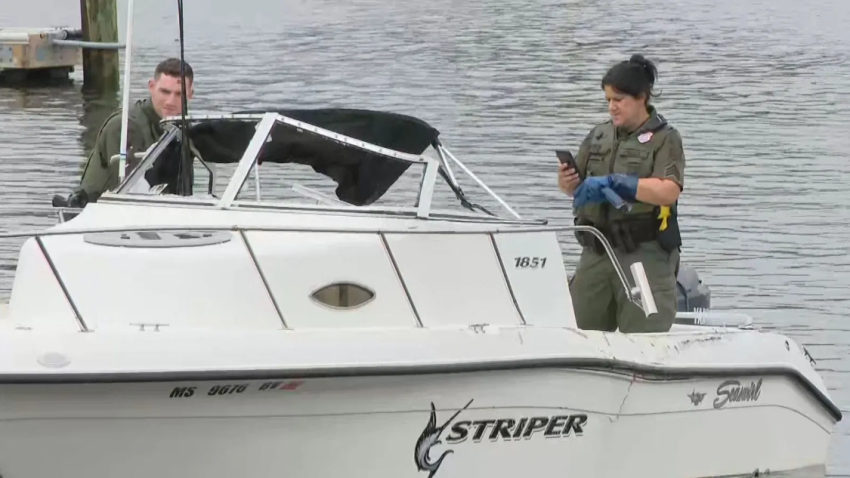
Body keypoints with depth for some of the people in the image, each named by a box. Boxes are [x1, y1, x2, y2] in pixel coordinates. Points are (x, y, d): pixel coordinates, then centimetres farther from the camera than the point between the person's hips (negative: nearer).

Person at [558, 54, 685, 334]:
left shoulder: (664, 139, -3)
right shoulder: (599, 136, 14)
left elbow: (669, 192, -17)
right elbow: (575, 188, 17)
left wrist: (615, 183, -24)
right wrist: (567, 181, -8)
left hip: (644, 255, -5)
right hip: (597, 251, 6)